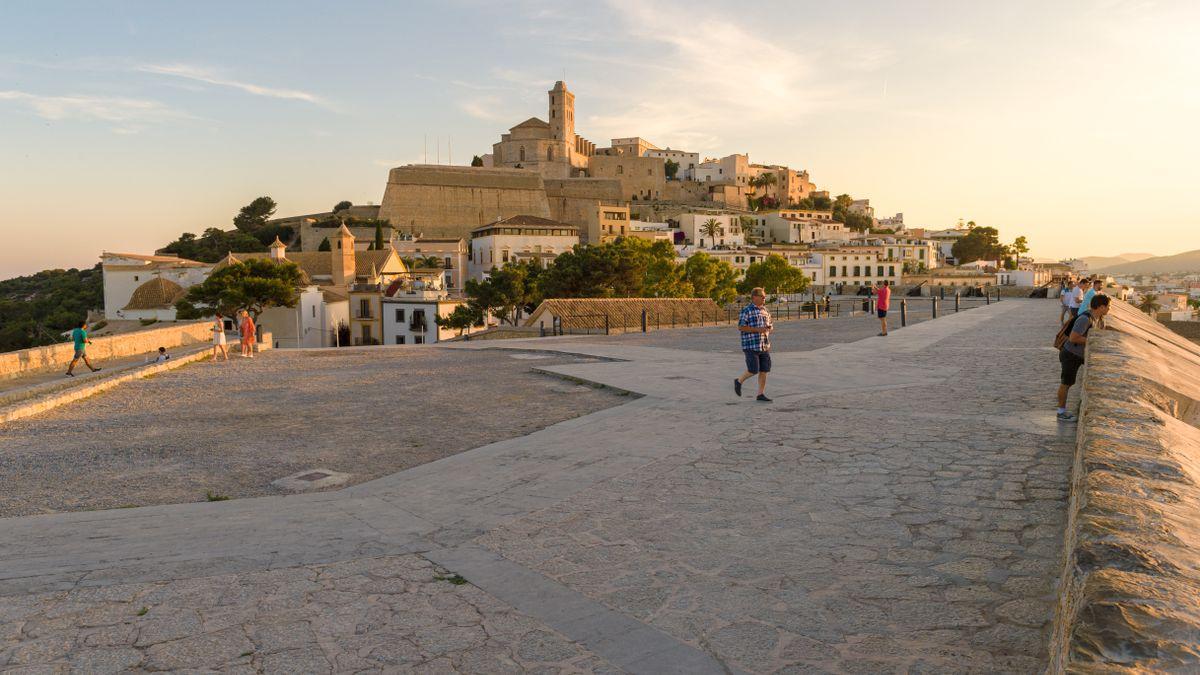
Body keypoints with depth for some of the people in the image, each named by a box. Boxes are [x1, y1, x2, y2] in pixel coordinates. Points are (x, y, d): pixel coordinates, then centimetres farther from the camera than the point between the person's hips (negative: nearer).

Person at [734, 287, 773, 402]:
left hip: (764, 346, 7)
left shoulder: (765, 311, 13)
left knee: (764, 370, 2)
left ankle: (761, 395, 9)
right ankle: (739, 382, 19)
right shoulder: (746, 310, -9)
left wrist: (769, 328, -3)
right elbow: (740, 327, -14)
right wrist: (757, 329, -21)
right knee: (753, 371, -7)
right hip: (751, 346, -7)